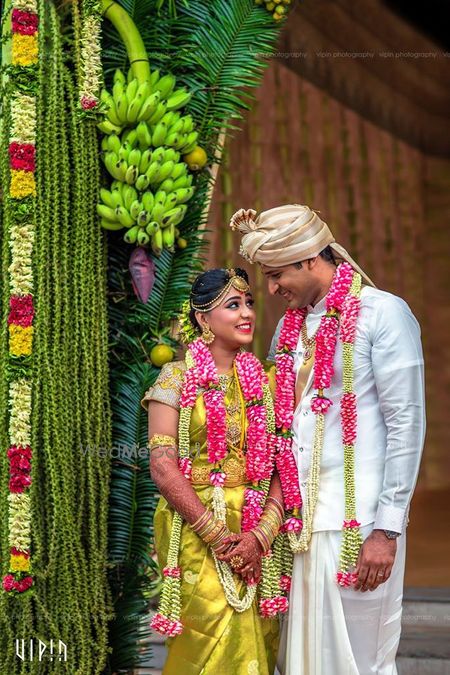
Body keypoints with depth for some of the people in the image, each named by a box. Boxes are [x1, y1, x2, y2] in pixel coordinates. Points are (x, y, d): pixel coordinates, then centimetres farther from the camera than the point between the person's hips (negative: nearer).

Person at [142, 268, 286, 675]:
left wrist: (261, 533, -12)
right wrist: (216, 534, -15)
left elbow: (280, 466, 3)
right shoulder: (176, 378, -3)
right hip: (193, 531, -4)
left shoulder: (262, 381, 10)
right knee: (220, 640, -10)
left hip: (257, 533, 4)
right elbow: (162, 467, -11)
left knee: (256, 641, 5)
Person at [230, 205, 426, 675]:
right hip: (299, 521, 6)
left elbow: (406, 424, -9)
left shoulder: (382, 313, -6)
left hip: (356, 521, -6)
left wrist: (387, 528, -12)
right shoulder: (290, 324, 15)